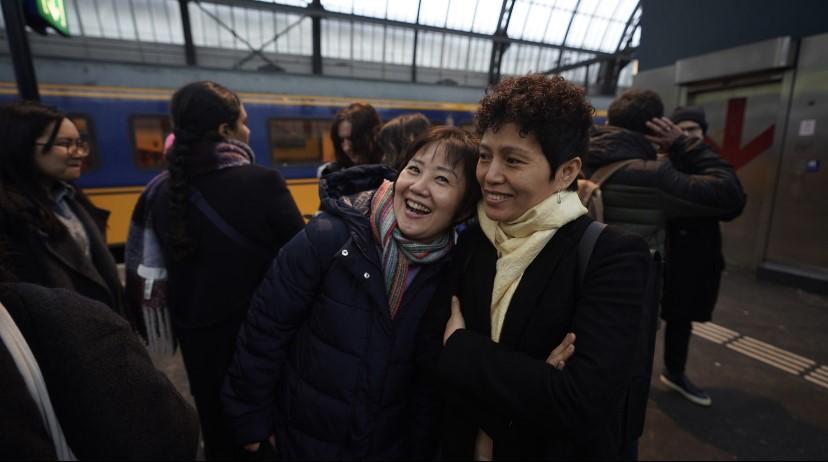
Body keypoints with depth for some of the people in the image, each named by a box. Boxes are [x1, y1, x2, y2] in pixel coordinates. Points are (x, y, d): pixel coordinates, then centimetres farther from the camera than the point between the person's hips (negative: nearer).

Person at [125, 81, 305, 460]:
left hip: (197, 333, 5)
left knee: (217, 425, 25)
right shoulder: (263, 183, -21)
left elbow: (150, 275, 1)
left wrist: (186, 312, 13)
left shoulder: (159, 192, -5)